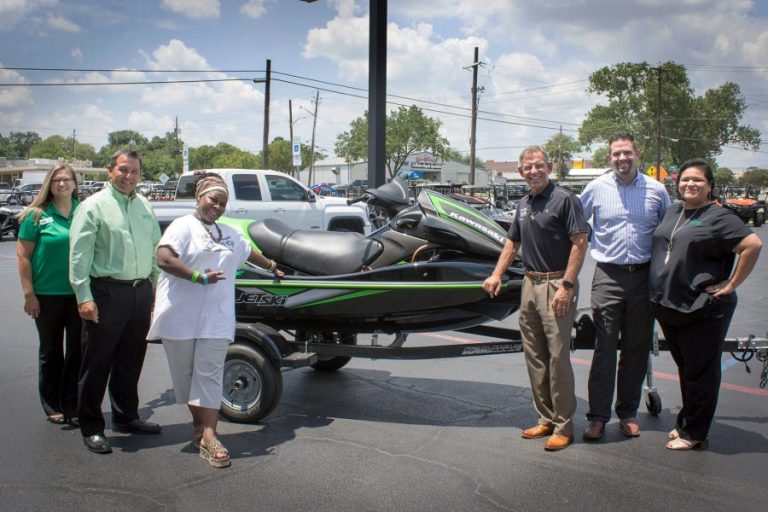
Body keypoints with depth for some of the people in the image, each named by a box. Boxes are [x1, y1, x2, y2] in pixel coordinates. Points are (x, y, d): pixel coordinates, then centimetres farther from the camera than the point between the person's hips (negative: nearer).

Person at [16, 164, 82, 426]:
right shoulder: (36, 215, -4)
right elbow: (23, 256, -4)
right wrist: (29, 294, -9)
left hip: (80, 293, 2)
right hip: (48, 294, -2)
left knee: (78, 350, 6)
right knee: (51, 352, 11)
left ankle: (73, 406, 20)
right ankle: (53, 406, 25)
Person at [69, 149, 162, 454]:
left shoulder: (144, 206, 14)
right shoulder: (94, 206, -5)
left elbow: (156, 248, 20)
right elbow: (79, 255, -10)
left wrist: (157, 286, 15)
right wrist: (84, 297, -16)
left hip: (141, 292, 6)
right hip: (107, 293, -6)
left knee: (131, 362, 16)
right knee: (97, 364, 1)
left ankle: (126, 418, 30)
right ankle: (91, 428, 12)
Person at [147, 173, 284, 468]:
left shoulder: (229, 233, 20)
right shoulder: (183, 226, -3)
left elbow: (249, 252, 38)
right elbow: (164, 258, -17)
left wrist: (271, 266, 51)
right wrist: (198, 276, -24)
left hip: (216, 319, 4)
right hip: (181, 316, -4)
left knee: (209, 375, -4)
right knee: (186, 375, 6)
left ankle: (208, 436, -7)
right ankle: (200, 423, 23)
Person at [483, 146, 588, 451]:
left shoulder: (564, 199, -8)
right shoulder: (524, 204, 15)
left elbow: (580, 242, -13)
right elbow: (513, 243, 24)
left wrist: (567, 286, -19)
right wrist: (497, 275, 13)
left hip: (557, 285, -8)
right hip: (530, 285, 8)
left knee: (558, 355, -7)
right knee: (534, 357, 10)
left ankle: (563, 426, 3)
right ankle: (546, 419, 21)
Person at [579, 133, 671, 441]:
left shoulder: (656, 190, 3)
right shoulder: (597, 188, 1)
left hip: (644, 277, 2)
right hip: (608, 276, -1)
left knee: (637, 349, 9)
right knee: (604, 348, -3)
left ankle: (628, 413, 22)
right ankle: (597, 417, 5)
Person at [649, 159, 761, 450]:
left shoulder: (718, 217, -10)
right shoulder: (672, 212, 12)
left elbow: (753, 245, -19)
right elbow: (660, 248, 25)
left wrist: (731, 284, -16)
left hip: (702, 309, -7)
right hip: (667, 306, 7)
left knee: (699, 373, 4)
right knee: (684, 368, 19)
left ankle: (693, 434, 14)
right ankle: (686, 423, 31)